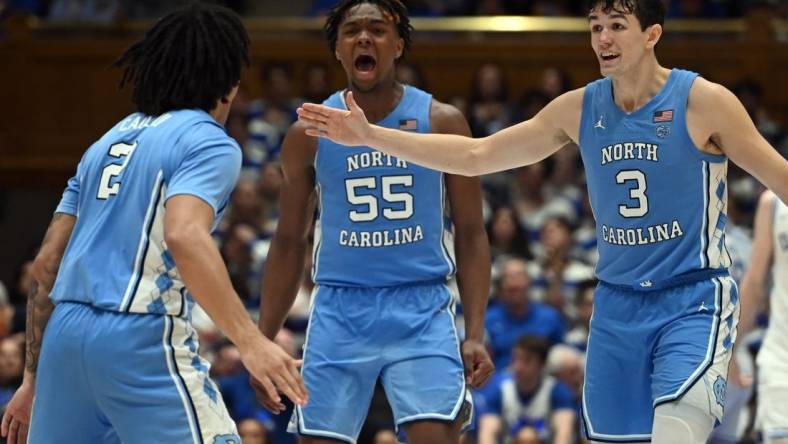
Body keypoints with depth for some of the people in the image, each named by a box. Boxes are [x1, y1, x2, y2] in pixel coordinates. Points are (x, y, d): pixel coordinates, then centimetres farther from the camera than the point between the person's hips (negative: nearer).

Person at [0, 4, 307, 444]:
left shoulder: (110, 140, 21)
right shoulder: (210, 143, -1)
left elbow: (47, 264, 20)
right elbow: (184, 236, -21)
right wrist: (250, 341, -28)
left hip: (65, 331, 8)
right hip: (142, 341, -8)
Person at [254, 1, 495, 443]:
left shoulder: (441, 122, 1)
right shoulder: (310, 133, 5)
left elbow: (471, 235, 2)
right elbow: (289, 243, 12)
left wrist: (476, 333, -7)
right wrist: (264, 343, 8)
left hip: (422, 311, -2)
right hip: (339, 312, 2)